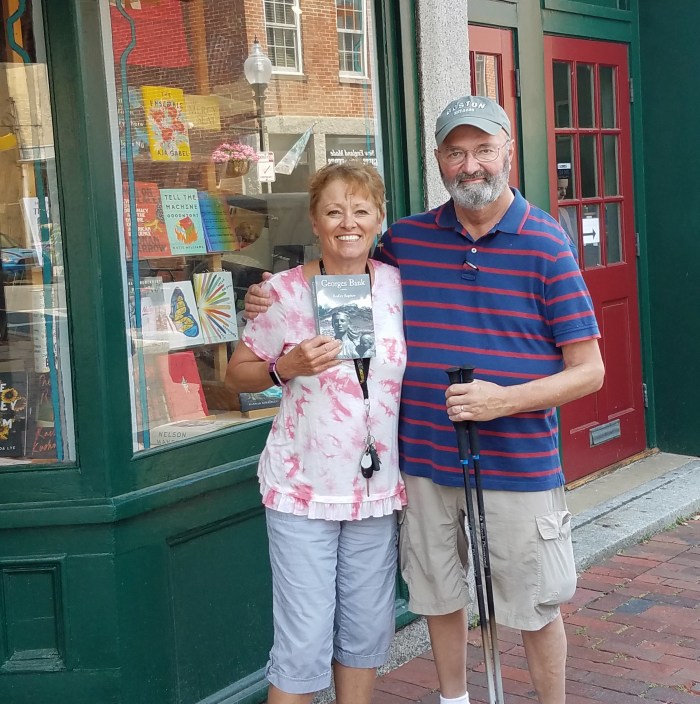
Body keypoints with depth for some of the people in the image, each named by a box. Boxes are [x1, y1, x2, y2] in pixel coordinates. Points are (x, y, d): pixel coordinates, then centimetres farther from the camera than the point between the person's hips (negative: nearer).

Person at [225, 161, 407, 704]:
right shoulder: (285, 292, -8)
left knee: (367, 632, 15)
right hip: (302, 492, -3)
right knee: (304, 644, -1)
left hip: (379, 490, 4)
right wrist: (288, 366, -17)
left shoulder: (398, 285, 1)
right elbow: (236, 375, 0)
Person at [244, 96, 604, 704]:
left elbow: (589, 370, -7)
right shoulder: (406, 238, 3)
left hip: (518, 465, -3)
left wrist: (505, 400, -21)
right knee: (440, 596, 18)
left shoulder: (546, 243, -8)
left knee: (535, 608, 10)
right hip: (427, 462, 3)